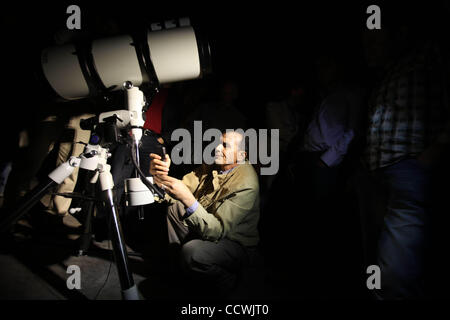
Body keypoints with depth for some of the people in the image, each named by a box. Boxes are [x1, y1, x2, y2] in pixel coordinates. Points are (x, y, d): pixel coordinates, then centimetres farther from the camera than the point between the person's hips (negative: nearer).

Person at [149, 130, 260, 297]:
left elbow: (217, 230, -33)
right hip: (205, 229, 7)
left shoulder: (246, 185, -28)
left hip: (235, 244, -7)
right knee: (174, 205, -2)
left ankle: (226, 279, 0)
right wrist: (160, 177, -31)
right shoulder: (212, 165, -5)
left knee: (191, 252, -32)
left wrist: (188, 199, -45)